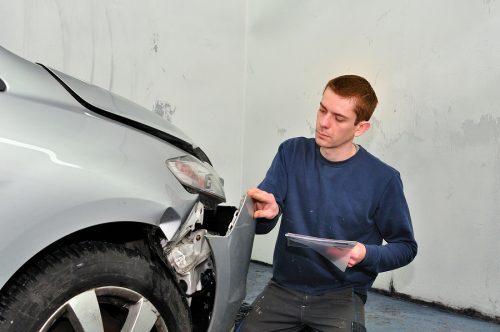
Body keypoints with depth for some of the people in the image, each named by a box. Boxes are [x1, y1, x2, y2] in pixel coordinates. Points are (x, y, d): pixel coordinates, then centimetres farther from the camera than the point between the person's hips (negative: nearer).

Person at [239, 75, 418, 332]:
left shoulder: (382, 179, -8)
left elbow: (406, 247, 2)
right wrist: (267, 213, -27)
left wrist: (367, 255, -17)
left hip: (342, 294, -2)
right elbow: (260, 224, -3)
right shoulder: (292, 153, -1)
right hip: (284, 288, 2)